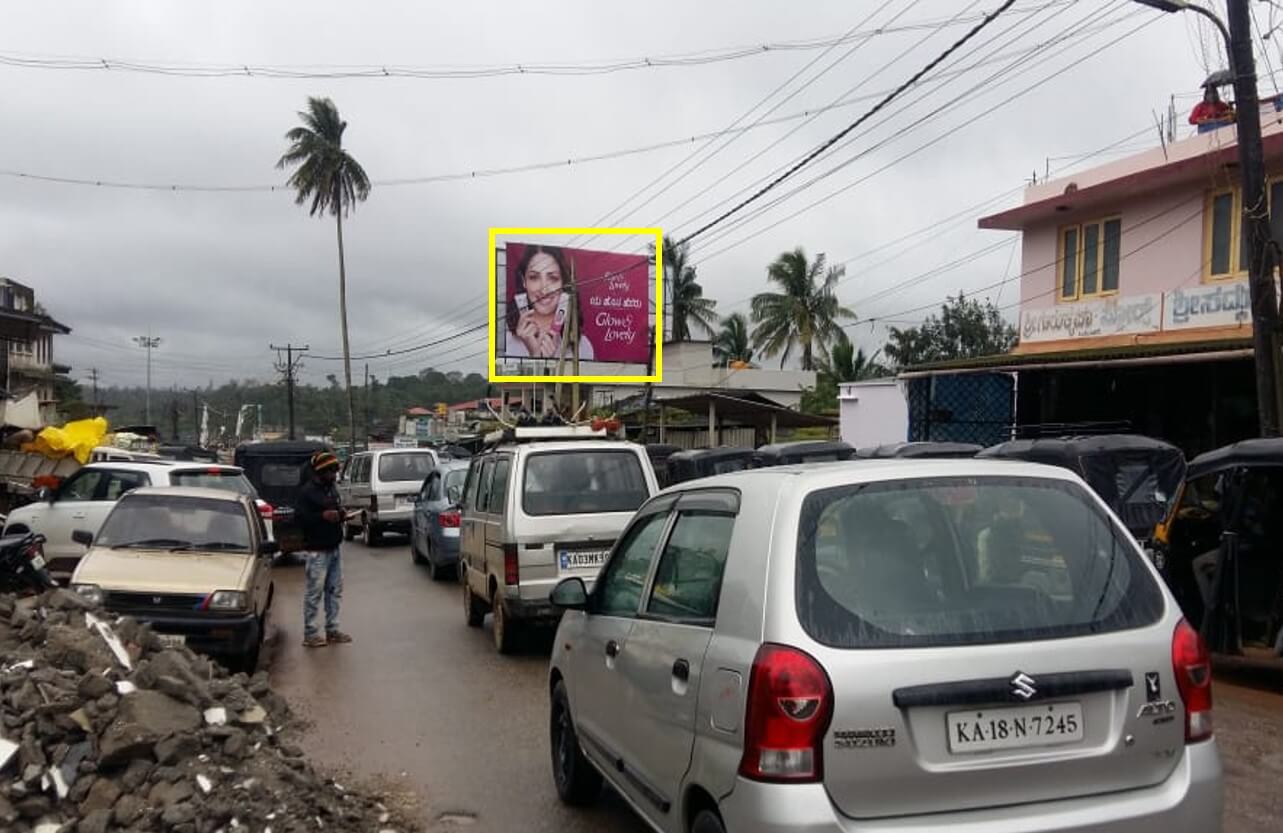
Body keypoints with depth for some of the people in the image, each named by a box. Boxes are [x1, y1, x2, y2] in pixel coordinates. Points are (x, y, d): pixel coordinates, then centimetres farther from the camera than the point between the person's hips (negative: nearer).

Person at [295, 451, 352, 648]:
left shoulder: (331, 489, 14)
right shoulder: (307, 491, -12)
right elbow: (300, 517, -18)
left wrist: (341, 515, 5)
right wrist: (323, 516, -26)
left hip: (334, 548, 9)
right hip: (317, 550, -9)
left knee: (335, 591, 12)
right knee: (314, 592, -4)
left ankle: (332, 629, 21)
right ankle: (310, 634, 4)